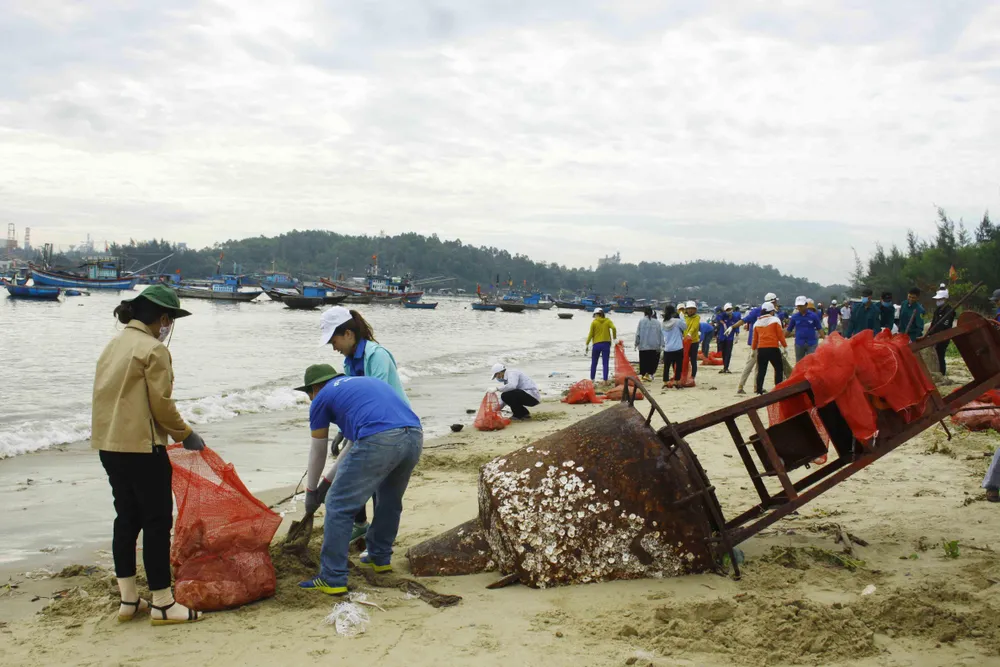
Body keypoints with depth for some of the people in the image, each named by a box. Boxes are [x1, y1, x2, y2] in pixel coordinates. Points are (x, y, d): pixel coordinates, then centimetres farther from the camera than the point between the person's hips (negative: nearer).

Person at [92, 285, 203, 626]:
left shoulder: (115, 344, 13)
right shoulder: (153, 349, -13)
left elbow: (113, 396, 15)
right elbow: (161, 404, -15)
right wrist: (186, 435, -1)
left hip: (109, 445, 9)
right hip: (141, 447, -9)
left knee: (127, 518, 15)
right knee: (157, 521, -1)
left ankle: (128, 600, 21)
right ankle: (162, 603, 4)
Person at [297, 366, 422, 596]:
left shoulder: (322, 398, 17)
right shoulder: (365, 382, 37)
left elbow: (318, 452, 26)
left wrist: (311, 491, 41)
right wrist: (329, 480, 48)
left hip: (379, 441, -7)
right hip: (415, 437, 7)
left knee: (339, 507, 5)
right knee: (390, 501, 29)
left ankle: (332, 580, 6)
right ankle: (380, 557, 42)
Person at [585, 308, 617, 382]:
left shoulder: (594, 322, 0)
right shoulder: (607, 321, 5)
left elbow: (591, 334, -3)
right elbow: (613, 328, -12)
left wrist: (587, 344, 3)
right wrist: (614, 337, 0)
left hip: (597, 344, -1)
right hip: (606, 343, 1)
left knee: (594, 363, 12)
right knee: (605, 363, 2)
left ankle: (592, 379, 14)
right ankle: (605, 380, -4)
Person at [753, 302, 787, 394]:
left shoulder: (757, 323, 10)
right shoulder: (775, 320, -2)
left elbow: (755, 338, 13)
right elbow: (780, 335, -4)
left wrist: (753, 349, 22)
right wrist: (785, 346, 4)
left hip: (761, 349, 4)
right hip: (773, 349, -4)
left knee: (761, 371, 8)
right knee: (779, 369, 7)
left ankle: (759, 392, 6)